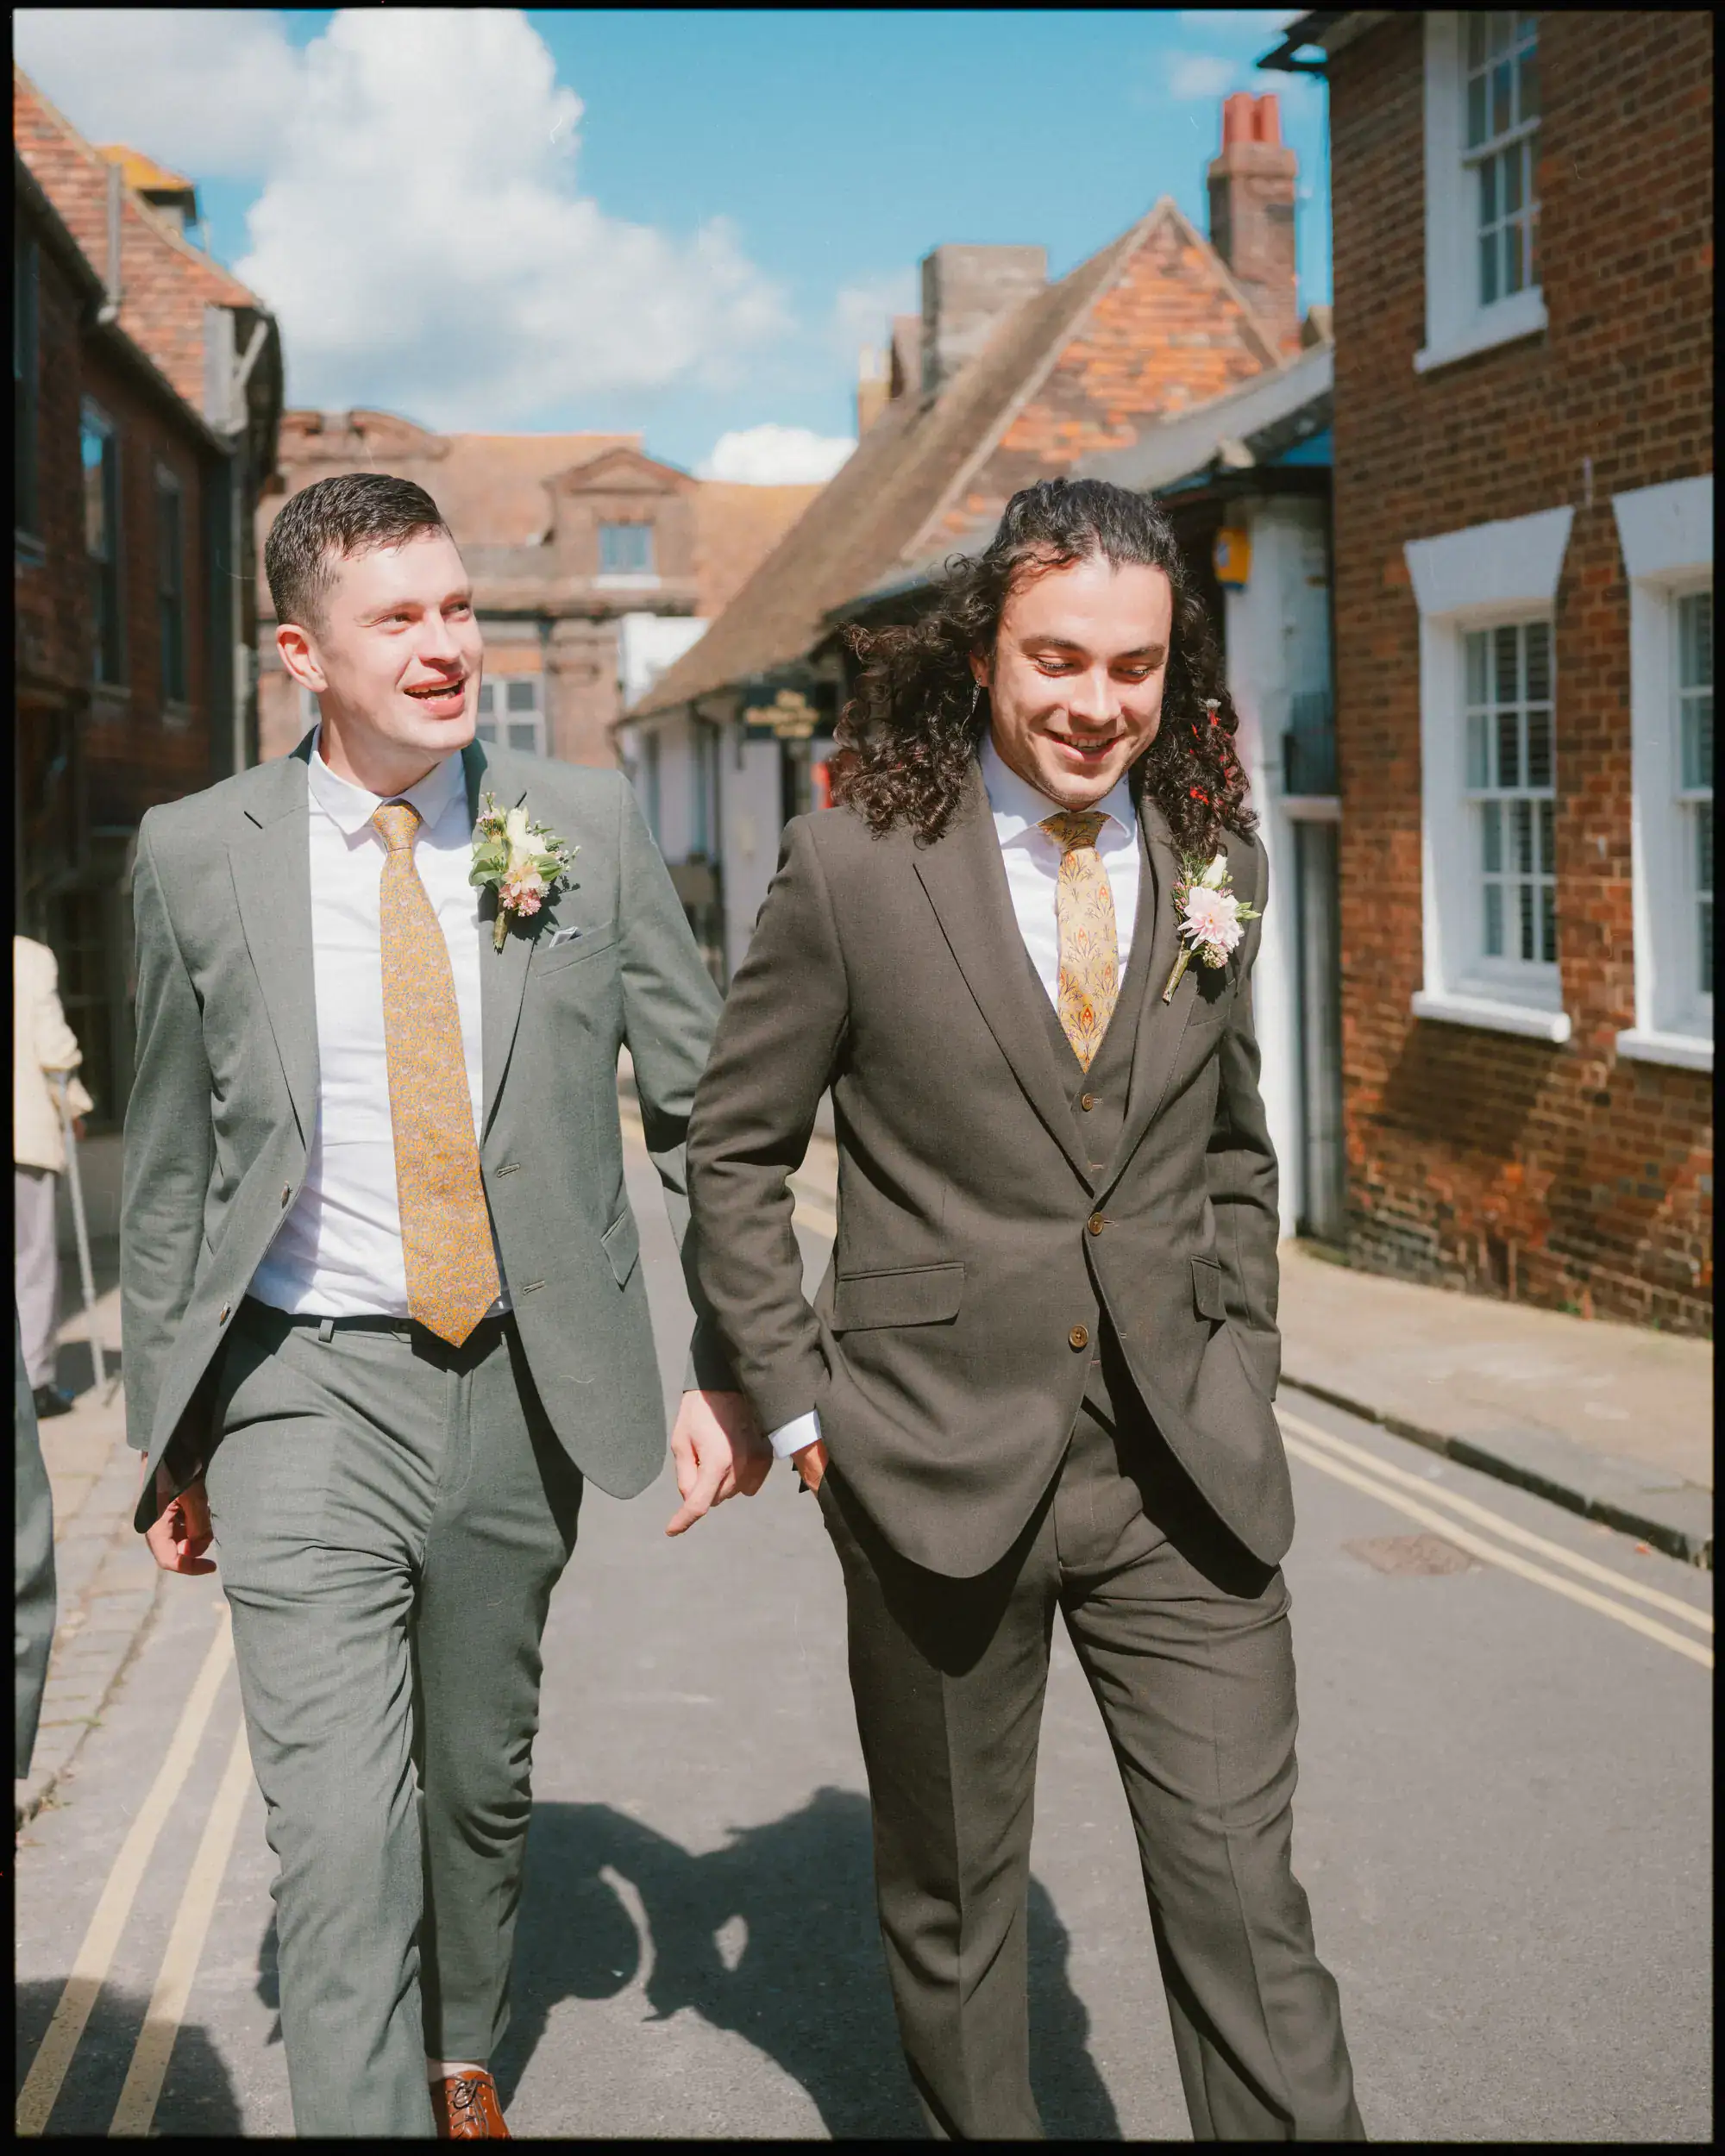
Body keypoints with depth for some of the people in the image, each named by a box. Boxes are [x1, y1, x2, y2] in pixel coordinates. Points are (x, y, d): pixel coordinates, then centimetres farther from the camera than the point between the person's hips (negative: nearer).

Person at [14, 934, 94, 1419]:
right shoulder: (33, 959, -4)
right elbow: (52, 1045, -8)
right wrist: (73, 1104, 8)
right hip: (26, 1127, -3)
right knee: (33, 1257, 5)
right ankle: (34, 1379, 5)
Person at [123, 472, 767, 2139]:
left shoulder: (586, 828, -1)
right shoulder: (198, 855, -2)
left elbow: (704, 1109, 4)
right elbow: (170, 1172, 6)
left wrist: (733, 1370, -2)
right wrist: (170, 1433, 8)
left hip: (521, 1385, 2)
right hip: (308, 1391, -2)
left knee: (482, 1781, 19)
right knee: (341, 1842, -10)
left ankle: (462, 2061, 45)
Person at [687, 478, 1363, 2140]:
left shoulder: (1215, 863, 6)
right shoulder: (851, 868, -6)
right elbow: (734, 1155, 1)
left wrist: (1238, 1368, 9)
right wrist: (799, 1399, -3)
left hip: (1183, 1478, 2)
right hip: (942, 1467, -2)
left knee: (1245, 1906, 1)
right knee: (951, 1907, 14)